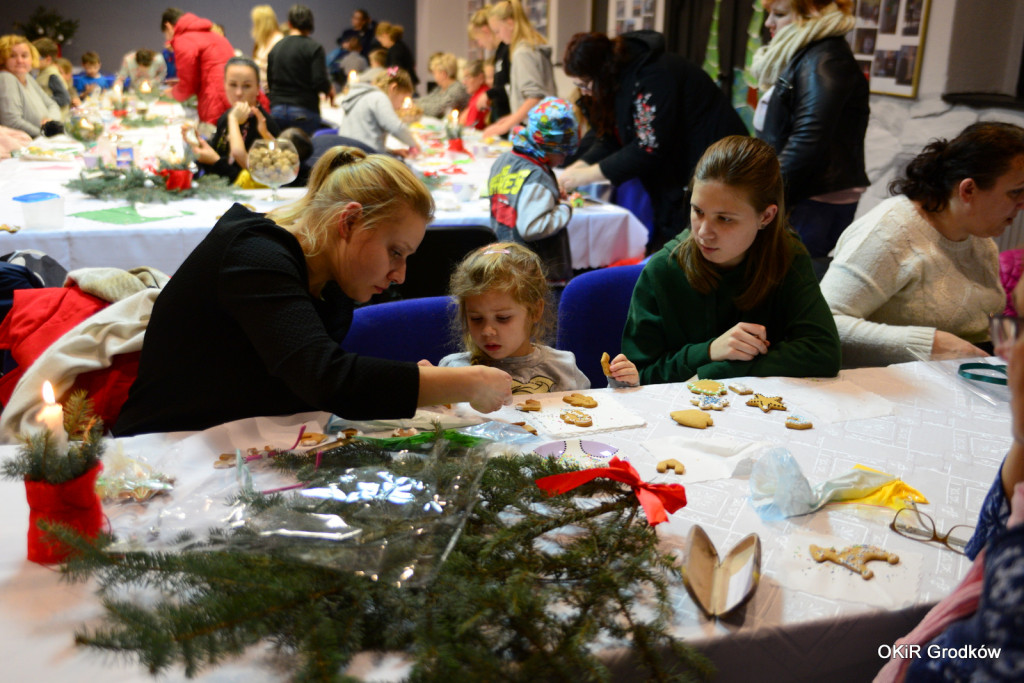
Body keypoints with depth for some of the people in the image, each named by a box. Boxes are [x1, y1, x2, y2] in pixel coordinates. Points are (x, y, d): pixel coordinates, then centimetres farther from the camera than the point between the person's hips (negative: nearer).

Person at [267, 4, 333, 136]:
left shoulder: (275, 48, 10)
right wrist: (330, 89, 8)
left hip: (276, 109, 5)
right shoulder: (313, 48, -5)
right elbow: (320, 82, -13)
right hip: (304, 110, -5)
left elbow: (270, 83, 14)